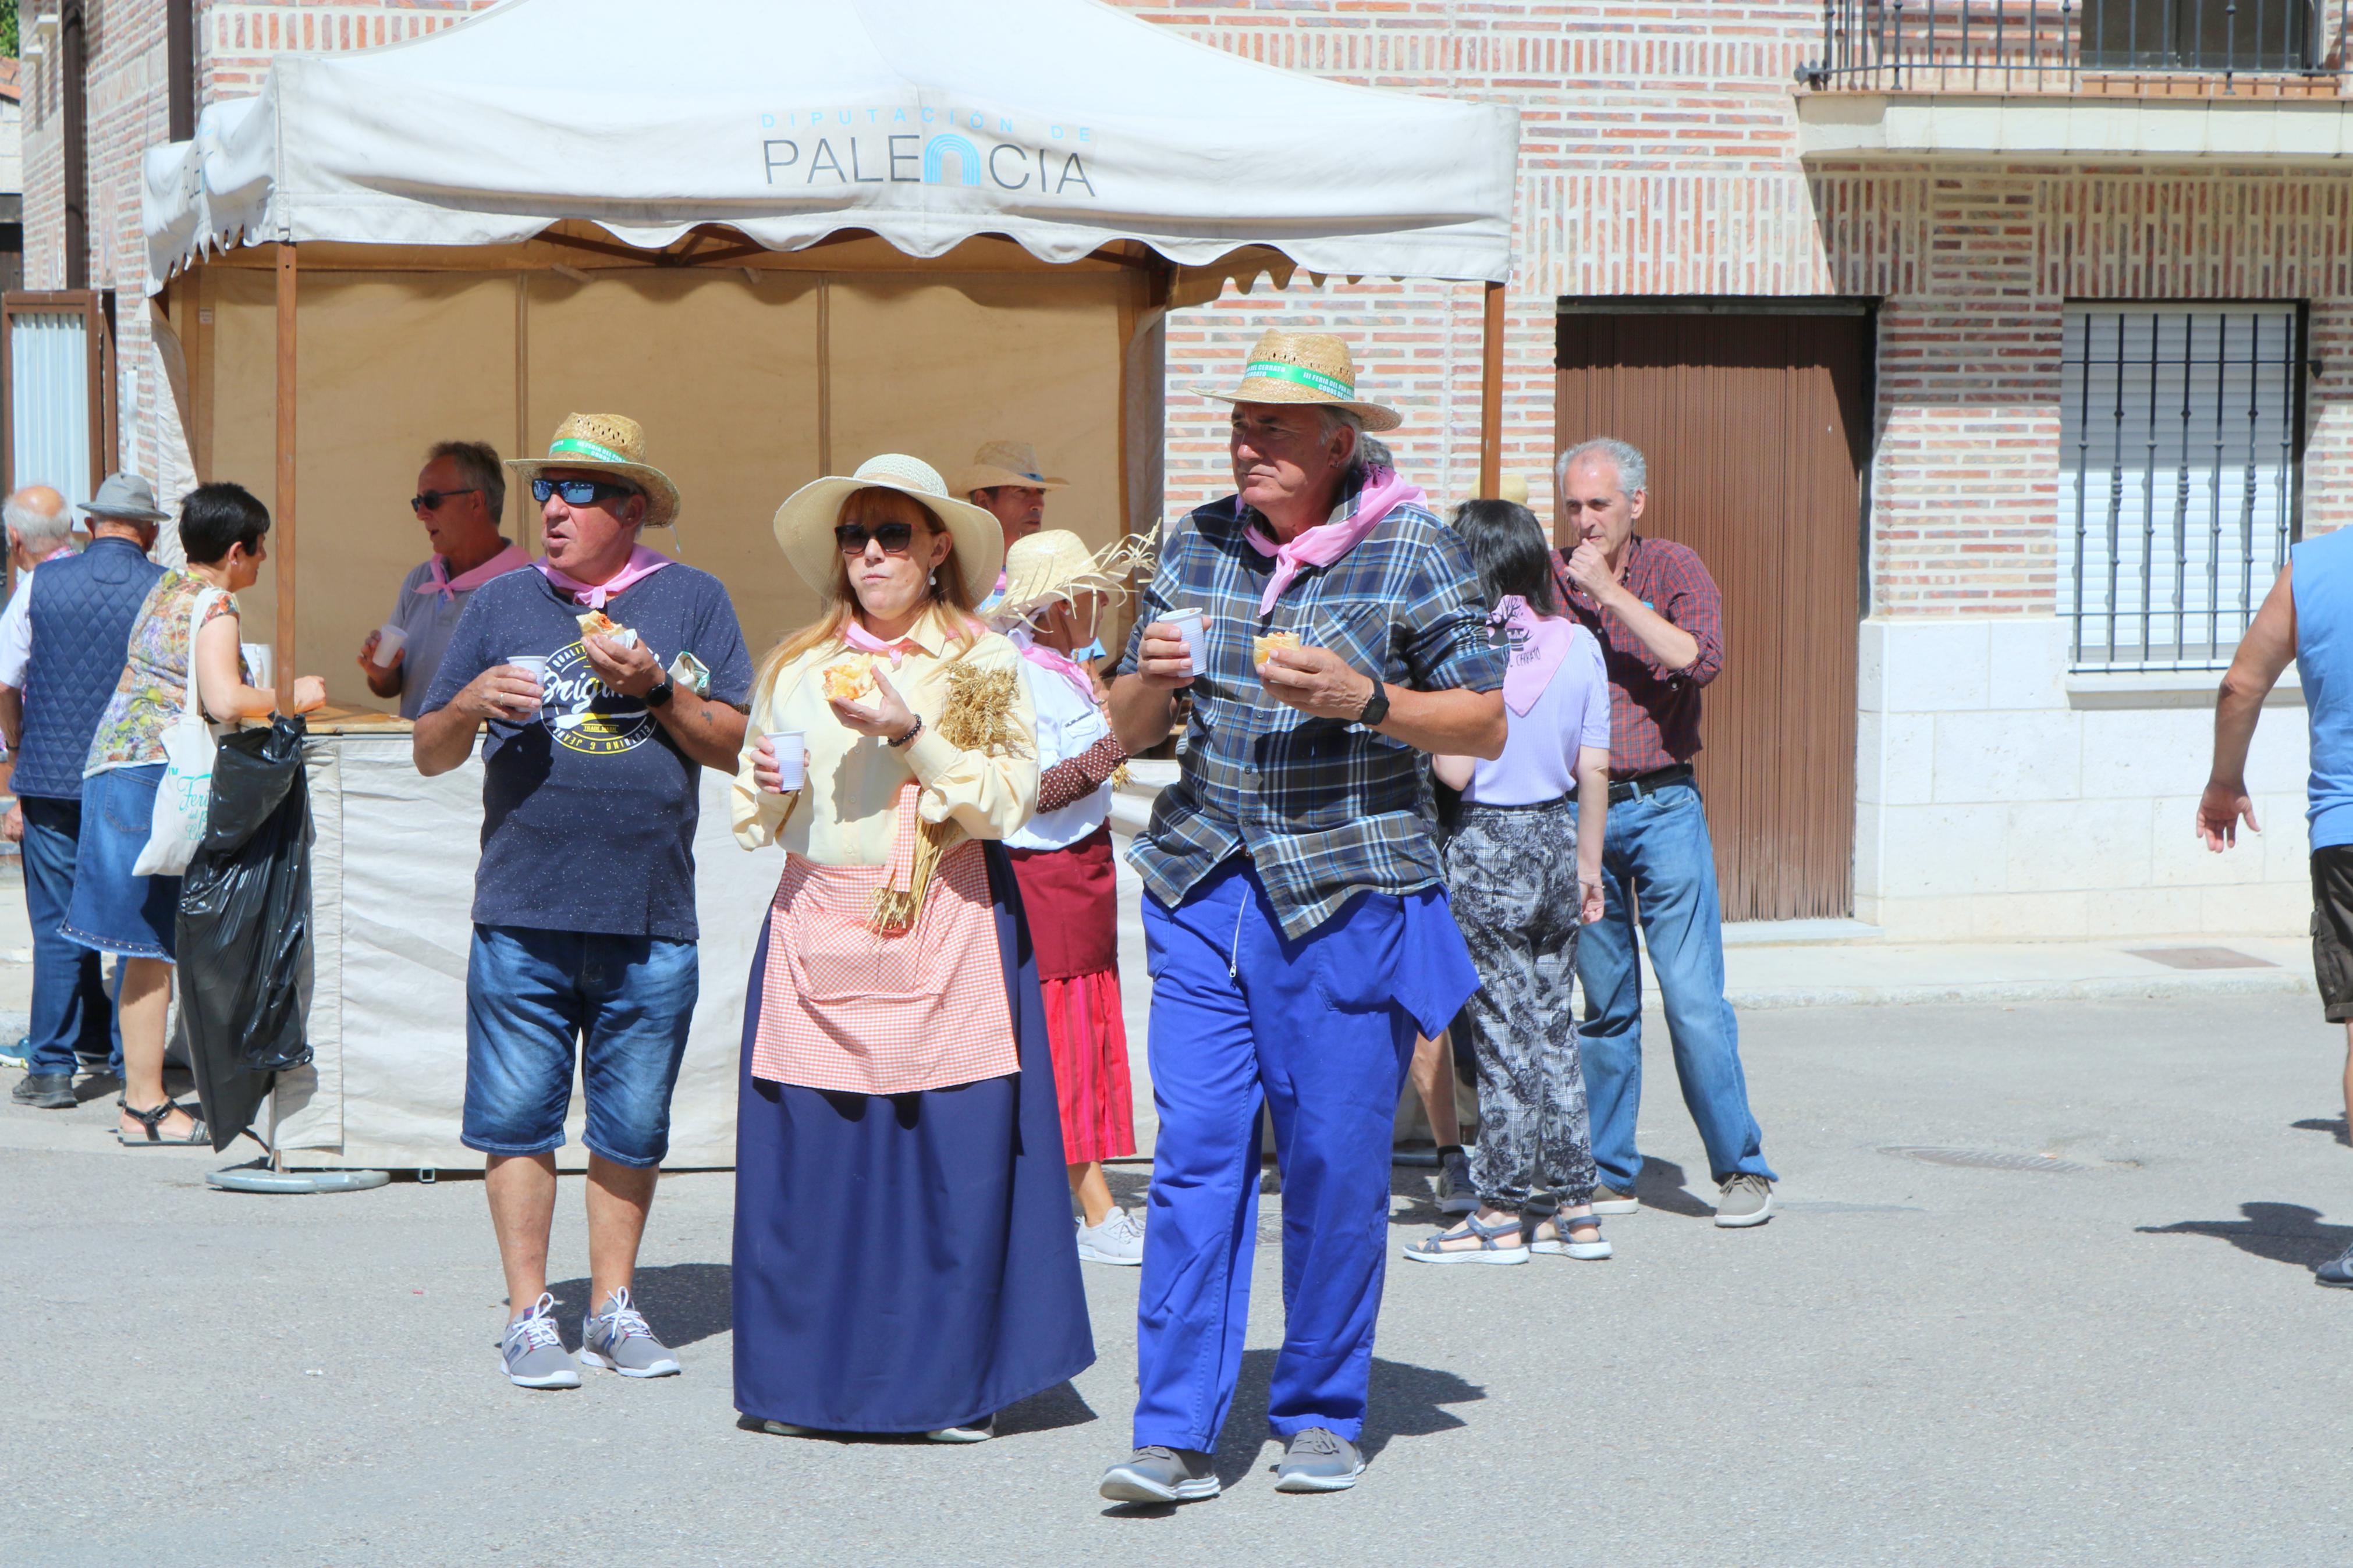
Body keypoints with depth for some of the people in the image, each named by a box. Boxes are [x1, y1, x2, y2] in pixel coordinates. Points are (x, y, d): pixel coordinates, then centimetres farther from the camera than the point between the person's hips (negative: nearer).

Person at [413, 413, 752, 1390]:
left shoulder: (691, 601, 7)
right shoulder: (503, 605, 10)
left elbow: (736, 746, 1)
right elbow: (430, 755, 12)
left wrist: (654, 688, -12)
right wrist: (469, 704, -9)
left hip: (651, 923, 0)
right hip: (522, 916, 1)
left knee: (632, 1127, 6)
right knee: (518, 1121, 0)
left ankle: (614, 1305, 19)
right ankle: (529, 1315, 9)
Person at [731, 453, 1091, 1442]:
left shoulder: (988, 666, 4)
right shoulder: (795, 668, 15)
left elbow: (1006, 803, -6)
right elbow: (754, 821, 20)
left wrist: (910, 733, -16)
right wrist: (769, 790, -3)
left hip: (946, 929, -3)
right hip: (817, 930, 3)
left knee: (956, 1155, -5)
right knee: (811, 1152, -1)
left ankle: (955, 1383, 6)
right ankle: (813, 1379, 10)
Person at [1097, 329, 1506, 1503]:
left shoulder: (1412, 549, -2)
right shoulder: (1196, 544, 9)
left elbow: (1486, 724, -1)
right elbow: (1129, 730, 15)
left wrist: (1363, 699, -16)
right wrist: (1153, 676, -8)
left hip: (1350, 890, -3)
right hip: (1204, 883, 3)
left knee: (1336, 1162, 0)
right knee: (1194, 1151, -4)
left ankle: (1322, 1418, 15)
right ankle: (1175, 1432, -3)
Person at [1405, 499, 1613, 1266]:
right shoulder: (1578, 644, 1)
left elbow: (1456, 771, -17)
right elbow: (1594, 770, 4)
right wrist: (1588, 865, 13)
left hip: (1485, 844, -5)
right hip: (1557, 837, 5)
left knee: (1500, 1030, 1)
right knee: (1553, 1026, 13)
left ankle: (1505, 1213, 6)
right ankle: (1571, 1206, 16)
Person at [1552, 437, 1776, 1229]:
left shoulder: (1674, 570, 1)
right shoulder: (1546, 578, 5)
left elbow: (1700, 658, -17)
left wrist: (1609, 591, -15)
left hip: (1661, 806, -2)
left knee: (1694, 996, -8)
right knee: (1603, 1004, 7)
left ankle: (1741, 1170, 1)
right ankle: (1609, 1173, 15)